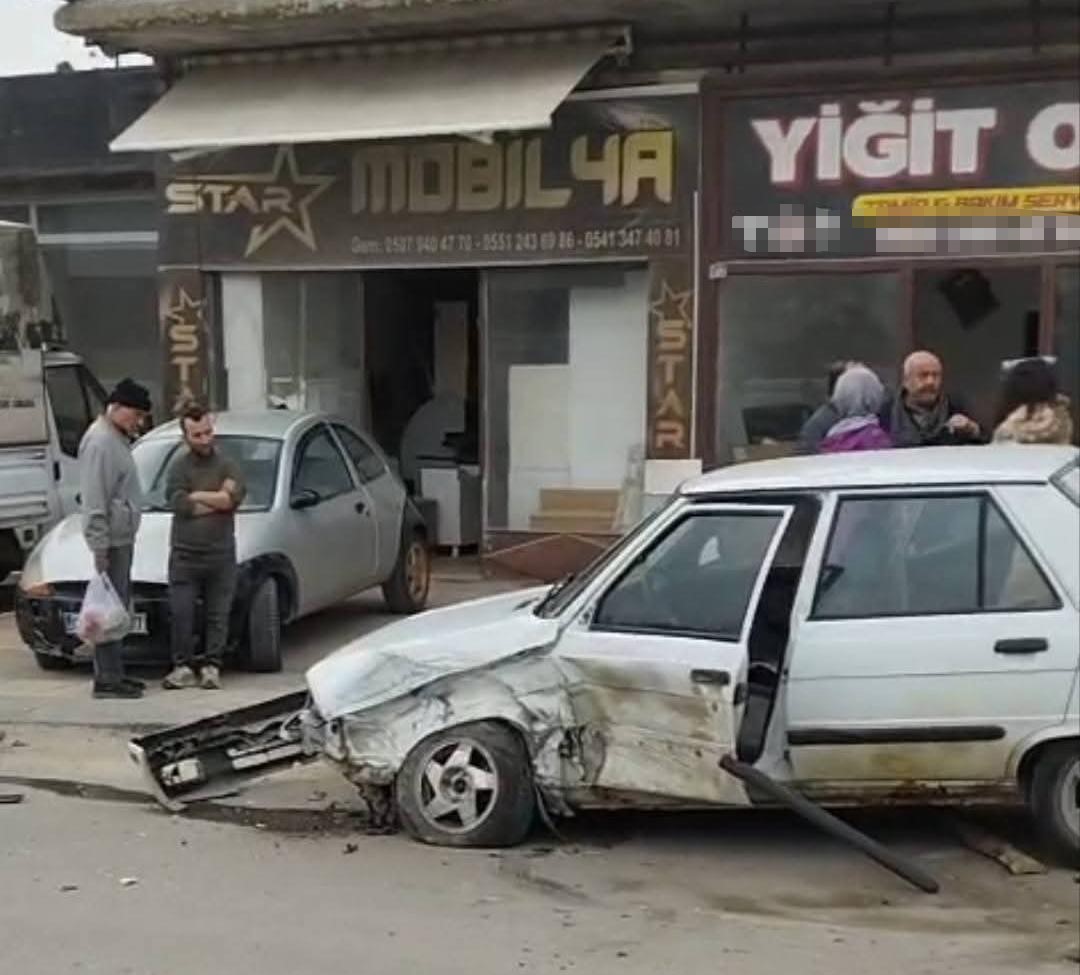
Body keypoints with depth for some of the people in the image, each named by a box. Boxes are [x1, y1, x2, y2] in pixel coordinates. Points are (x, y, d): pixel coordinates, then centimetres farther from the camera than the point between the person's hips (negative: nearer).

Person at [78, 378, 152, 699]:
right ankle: (107, 679, -5)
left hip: (123, 537, 10)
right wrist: (100, 546, -22)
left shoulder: (117, 439, 17)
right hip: (111, 540, -10)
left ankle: (113, 672, 21)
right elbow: (94, 501, -19)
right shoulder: (99, 442, -15)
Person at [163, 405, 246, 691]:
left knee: (218, 614, 3)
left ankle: (211, 666, 11)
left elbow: (234, 496, -12)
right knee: (181, 614, -1)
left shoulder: (226, 464, 6)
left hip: (220, 553, 1)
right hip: (184, 553, -1)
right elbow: (179, 504, -15)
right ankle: (183, 666, 8)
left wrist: (196, 496, -10)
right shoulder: (178, 467, 1)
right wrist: (218, 500, -9)